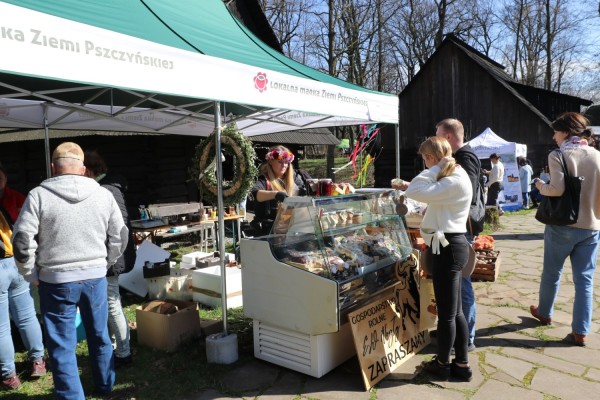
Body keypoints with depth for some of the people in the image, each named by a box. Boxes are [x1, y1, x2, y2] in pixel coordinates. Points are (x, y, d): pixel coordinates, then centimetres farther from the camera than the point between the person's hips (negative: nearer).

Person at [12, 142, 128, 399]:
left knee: (62, 345, 9)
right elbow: (120, 237, 4)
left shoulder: (38, 195, -8)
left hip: (56, 280, -3)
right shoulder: (103, 194, 1)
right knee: (100, 336, 20)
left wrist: (31, 275, 4)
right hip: (96, 277, 3)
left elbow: (22, 241, -10)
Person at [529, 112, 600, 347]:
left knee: (551, 273, 16)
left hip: (562, 225, -3)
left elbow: (557, 189, -22)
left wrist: (541, 187, -2)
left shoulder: (558, 156, -11)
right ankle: (580, 332, 9)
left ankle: (544, 313, 35)